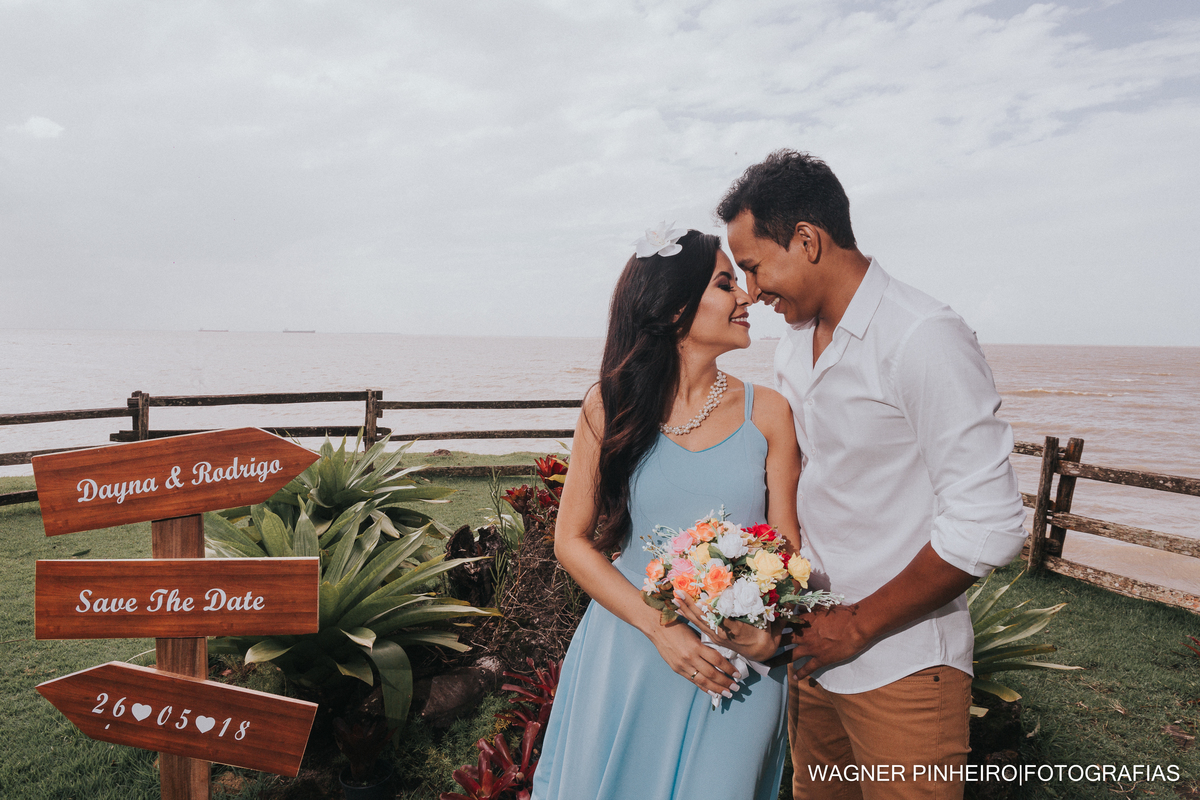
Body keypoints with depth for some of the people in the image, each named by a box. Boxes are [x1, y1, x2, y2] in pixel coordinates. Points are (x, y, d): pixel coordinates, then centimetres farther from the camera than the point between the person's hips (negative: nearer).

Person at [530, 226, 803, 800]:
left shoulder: (767, 413, -3)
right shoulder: (611, 406, -5)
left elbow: (788, 549, 0)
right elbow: (571, 541, -4)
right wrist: (660, 628, -14)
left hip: (737, 666, 1)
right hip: (628, 650, 0)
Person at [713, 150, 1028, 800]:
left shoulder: (924, 341, -18)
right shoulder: (792, 349, 7)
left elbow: (987, 526, -21)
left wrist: (858, 623, -14)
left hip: (900, 669, -7)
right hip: (812, 649, 7)